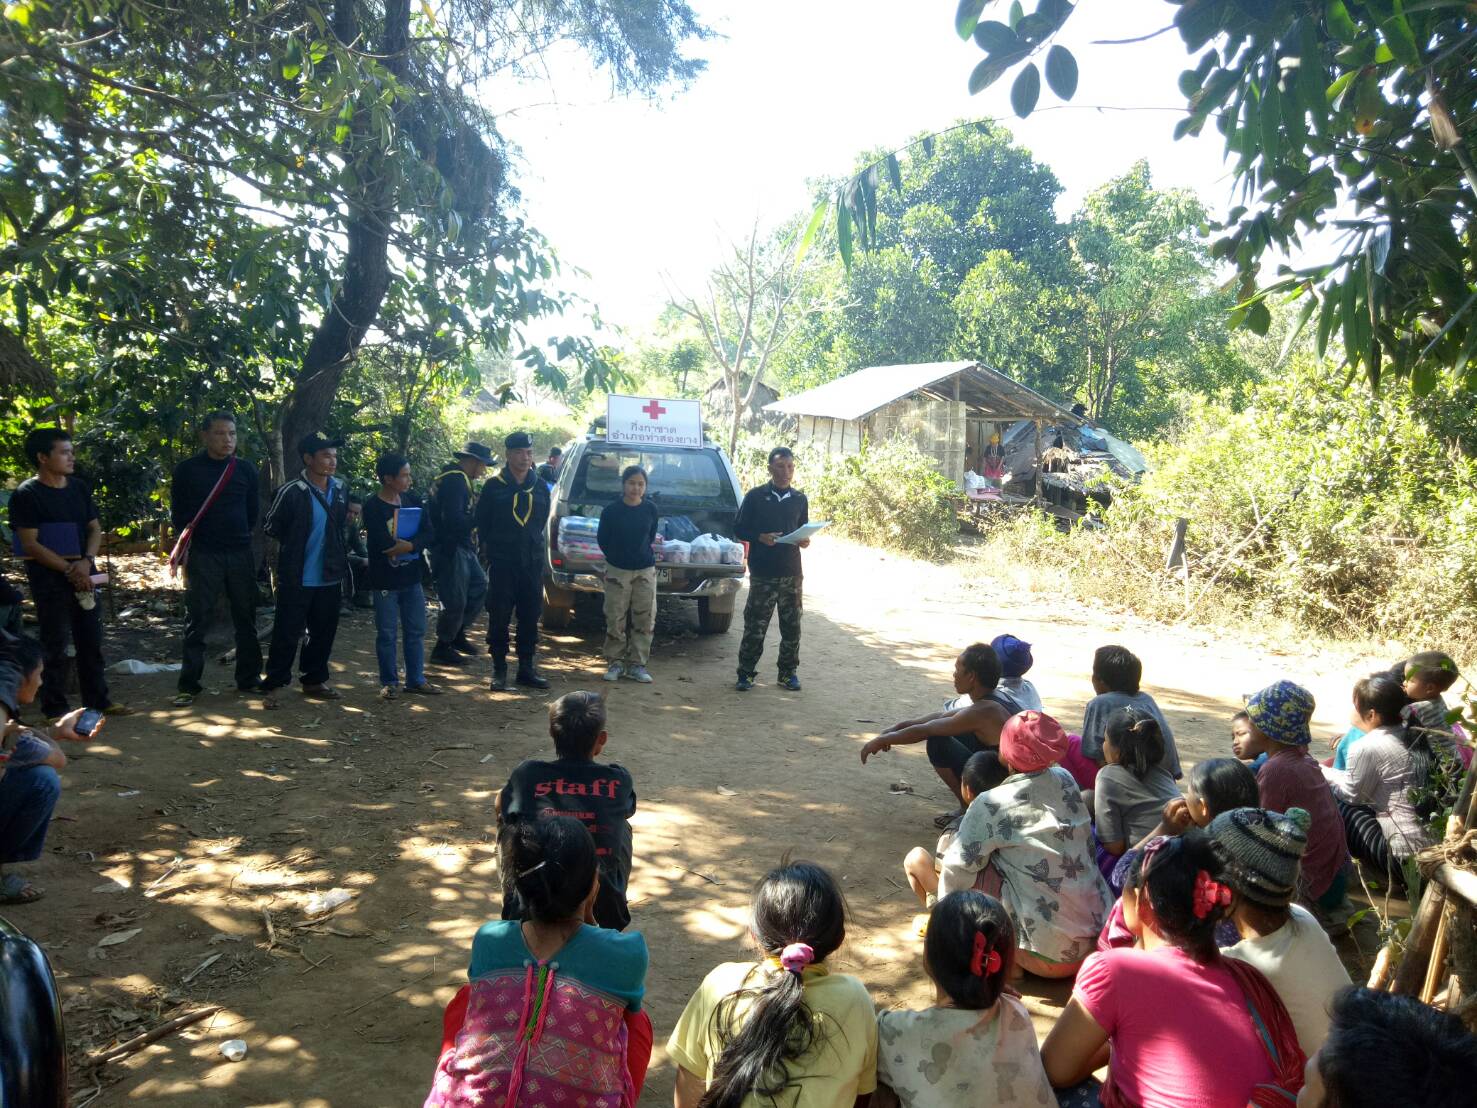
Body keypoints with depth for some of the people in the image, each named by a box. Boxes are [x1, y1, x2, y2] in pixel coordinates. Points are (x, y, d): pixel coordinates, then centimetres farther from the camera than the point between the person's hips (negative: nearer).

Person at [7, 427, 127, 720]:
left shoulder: (79, 487, 9)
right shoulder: (26, 494, -8)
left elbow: (95, 529, 10)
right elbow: (30, 544, -13)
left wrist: (86, 562, -8)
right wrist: (69, 570, -17)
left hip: (83, 574, 6)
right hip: (49, 579, -6)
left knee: (91, 640, 11)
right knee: (56, 646, -1)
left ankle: (97, 699, 22)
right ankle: (55, 709, 9)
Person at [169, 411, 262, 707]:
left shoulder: (246, 469, 7)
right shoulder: (187, 470, 0)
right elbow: (178, 512, 5)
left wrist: (242, 537, 12)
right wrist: (186, 544, 2)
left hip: (240, 554, 3)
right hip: (202, 556, -2)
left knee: (245, 619, 8)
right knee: (197, 621, -1)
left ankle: (249, 678, 18)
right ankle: (188, 685, 5)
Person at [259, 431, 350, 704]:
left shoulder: (340, 489, 5)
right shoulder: (291, 492, -14)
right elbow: (270, 526, -4)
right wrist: (296, 544, 3)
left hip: (330, 577, 6)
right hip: (296, 579, -6)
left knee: (324, 632, 14)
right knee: (287, 634, -1)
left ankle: (314, 681, 27)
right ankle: (272, 684, 11)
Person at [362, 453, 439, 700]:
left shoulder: (413, 501, 5)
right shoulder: (373, 507, -12)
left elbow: (430, 534, -3)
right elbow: (383, 544, -23)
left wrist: (408, 545, -20)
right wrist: (411, 543, -9)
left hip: (411, 578, 5)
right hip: (385, 580, -5)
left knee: (416, 631, 10)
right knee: (387, 634, 4)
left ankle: (416, 680, 21)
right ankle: (389, 682, 15)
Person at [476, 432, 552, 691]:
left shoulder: (540, 487, 8)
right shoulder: (494, 486, -2)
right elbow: (482, 523, 3)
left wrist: (533, 545, 11)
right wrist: (491, 548, 3)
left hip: (532, 562, 3)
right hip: (502, 563, -3)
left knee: (530, 615, 7)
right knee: (499, 616, 0)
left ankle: (526, 667, 17)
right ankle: (499, 669, 9)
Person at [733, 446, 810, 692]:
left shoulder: (800, 499, 12)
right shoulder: (755, 496, 1)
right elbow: (739, 529, 3)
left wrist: (804, 541, -4)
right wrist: (761, 537, -15)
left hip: (792, 573, 3)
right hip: (762, 573, -3)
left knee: (792, 625, 6)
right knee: (755, 626, -2)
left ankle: (788, 672, 18)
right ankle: (746, 672, 8)